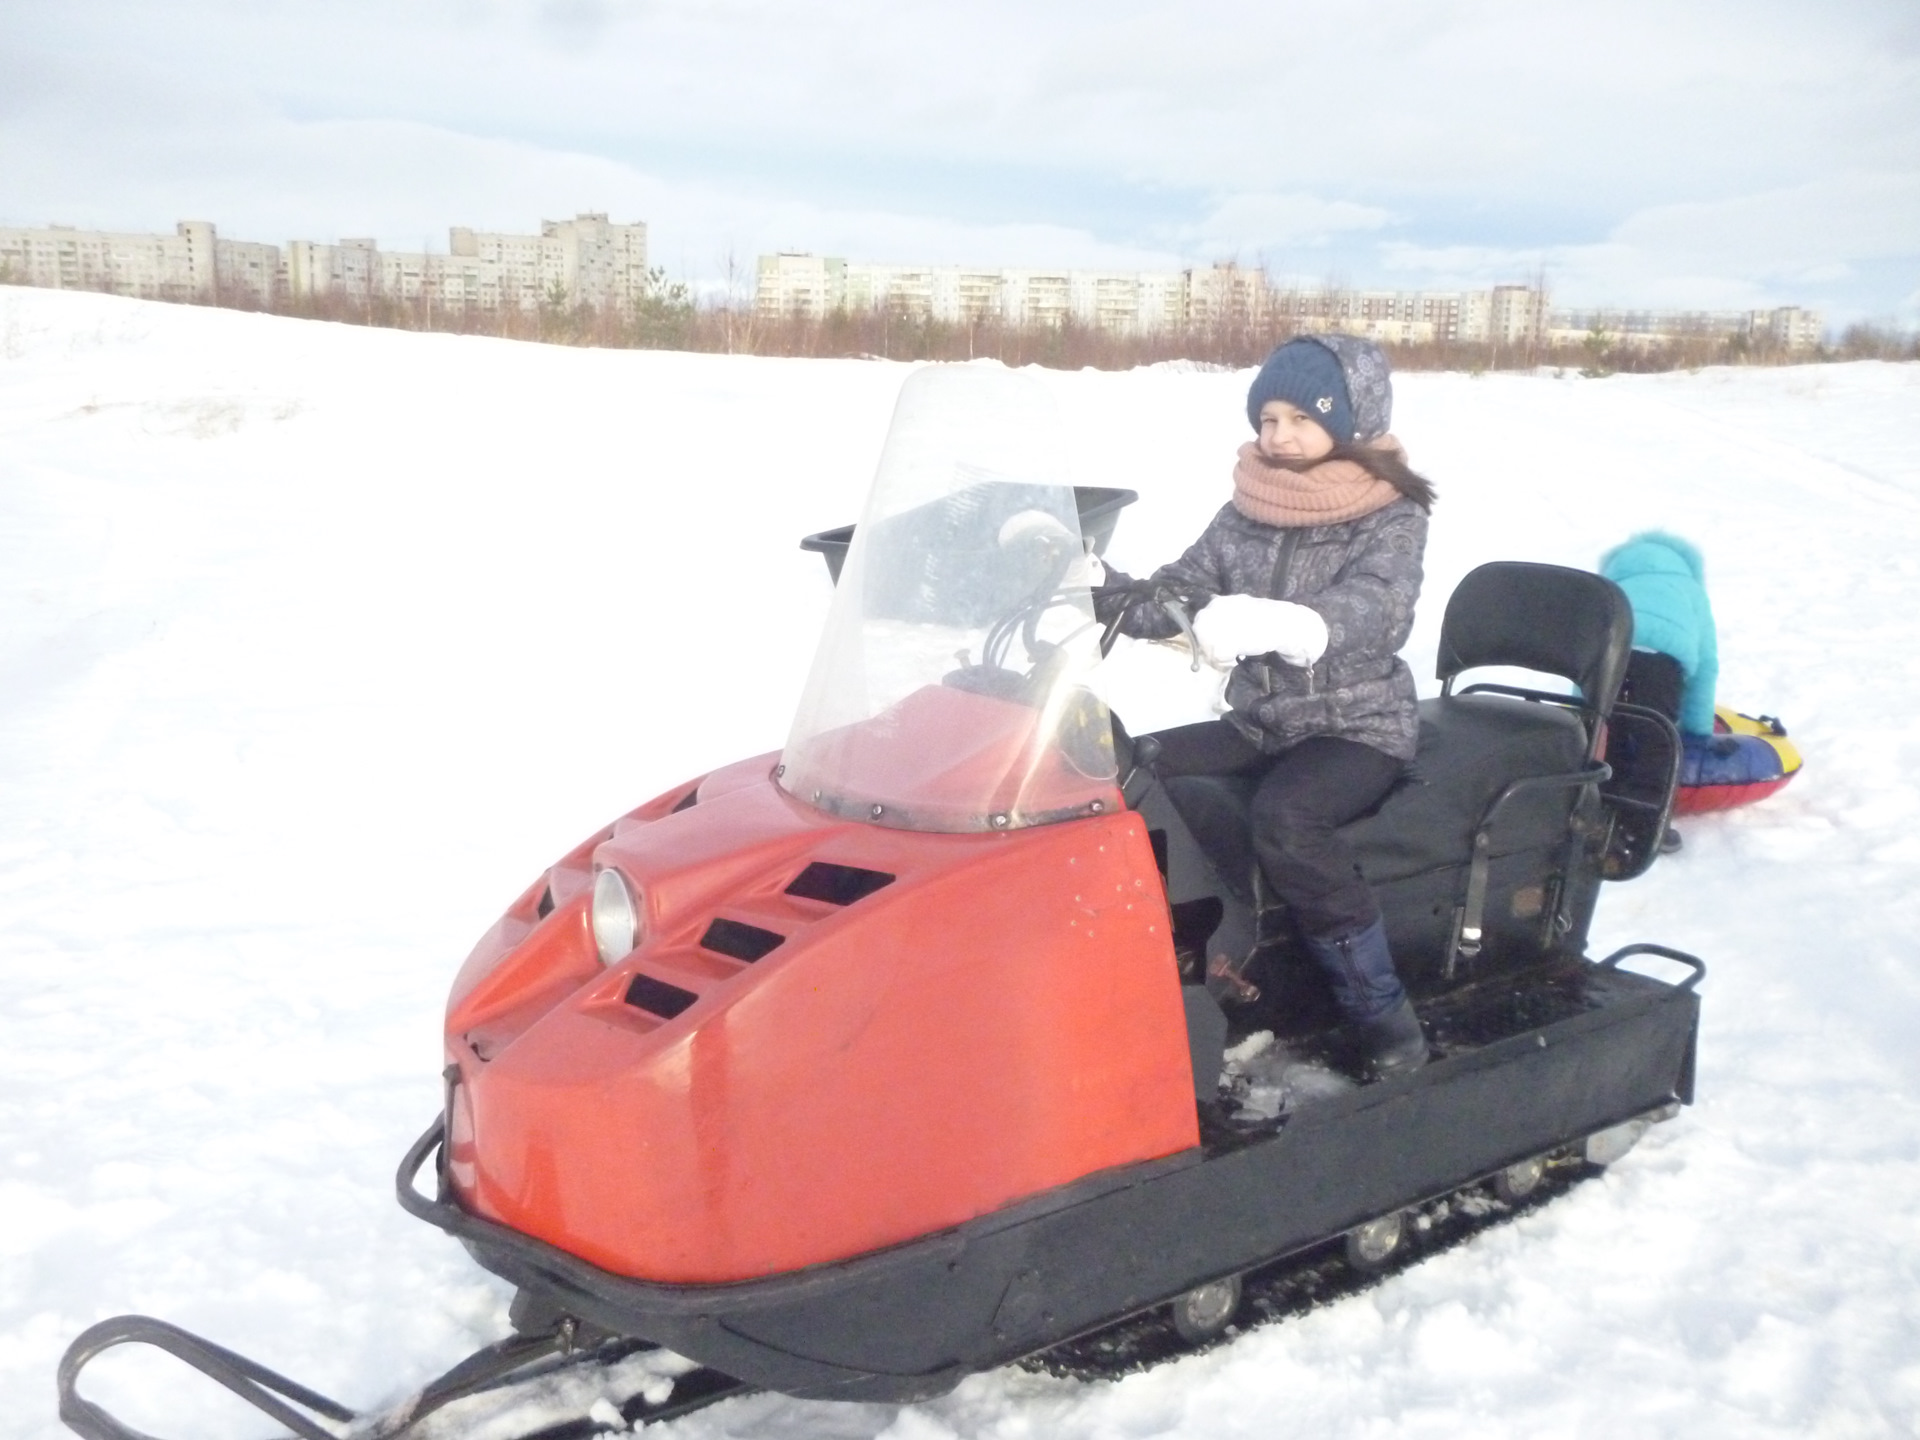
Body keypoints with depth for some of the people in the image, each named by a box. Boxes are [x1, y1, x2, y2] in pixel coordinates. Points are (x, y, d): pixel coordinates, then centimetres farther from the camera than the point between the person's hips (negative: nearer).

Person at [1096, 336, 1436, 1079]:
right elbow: (1177, 593, 3)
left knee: (1284, 818, -35)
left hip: (1359, 727, -6)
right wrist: (1098, 589, -19)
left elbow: (1372, 614, -28)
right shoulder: (1245, 513, 7)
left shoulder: (1391, 518, -9)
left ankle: (1382, 1013, -23)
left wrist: (1272, 622, -49)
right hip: (1258, 722, 6)